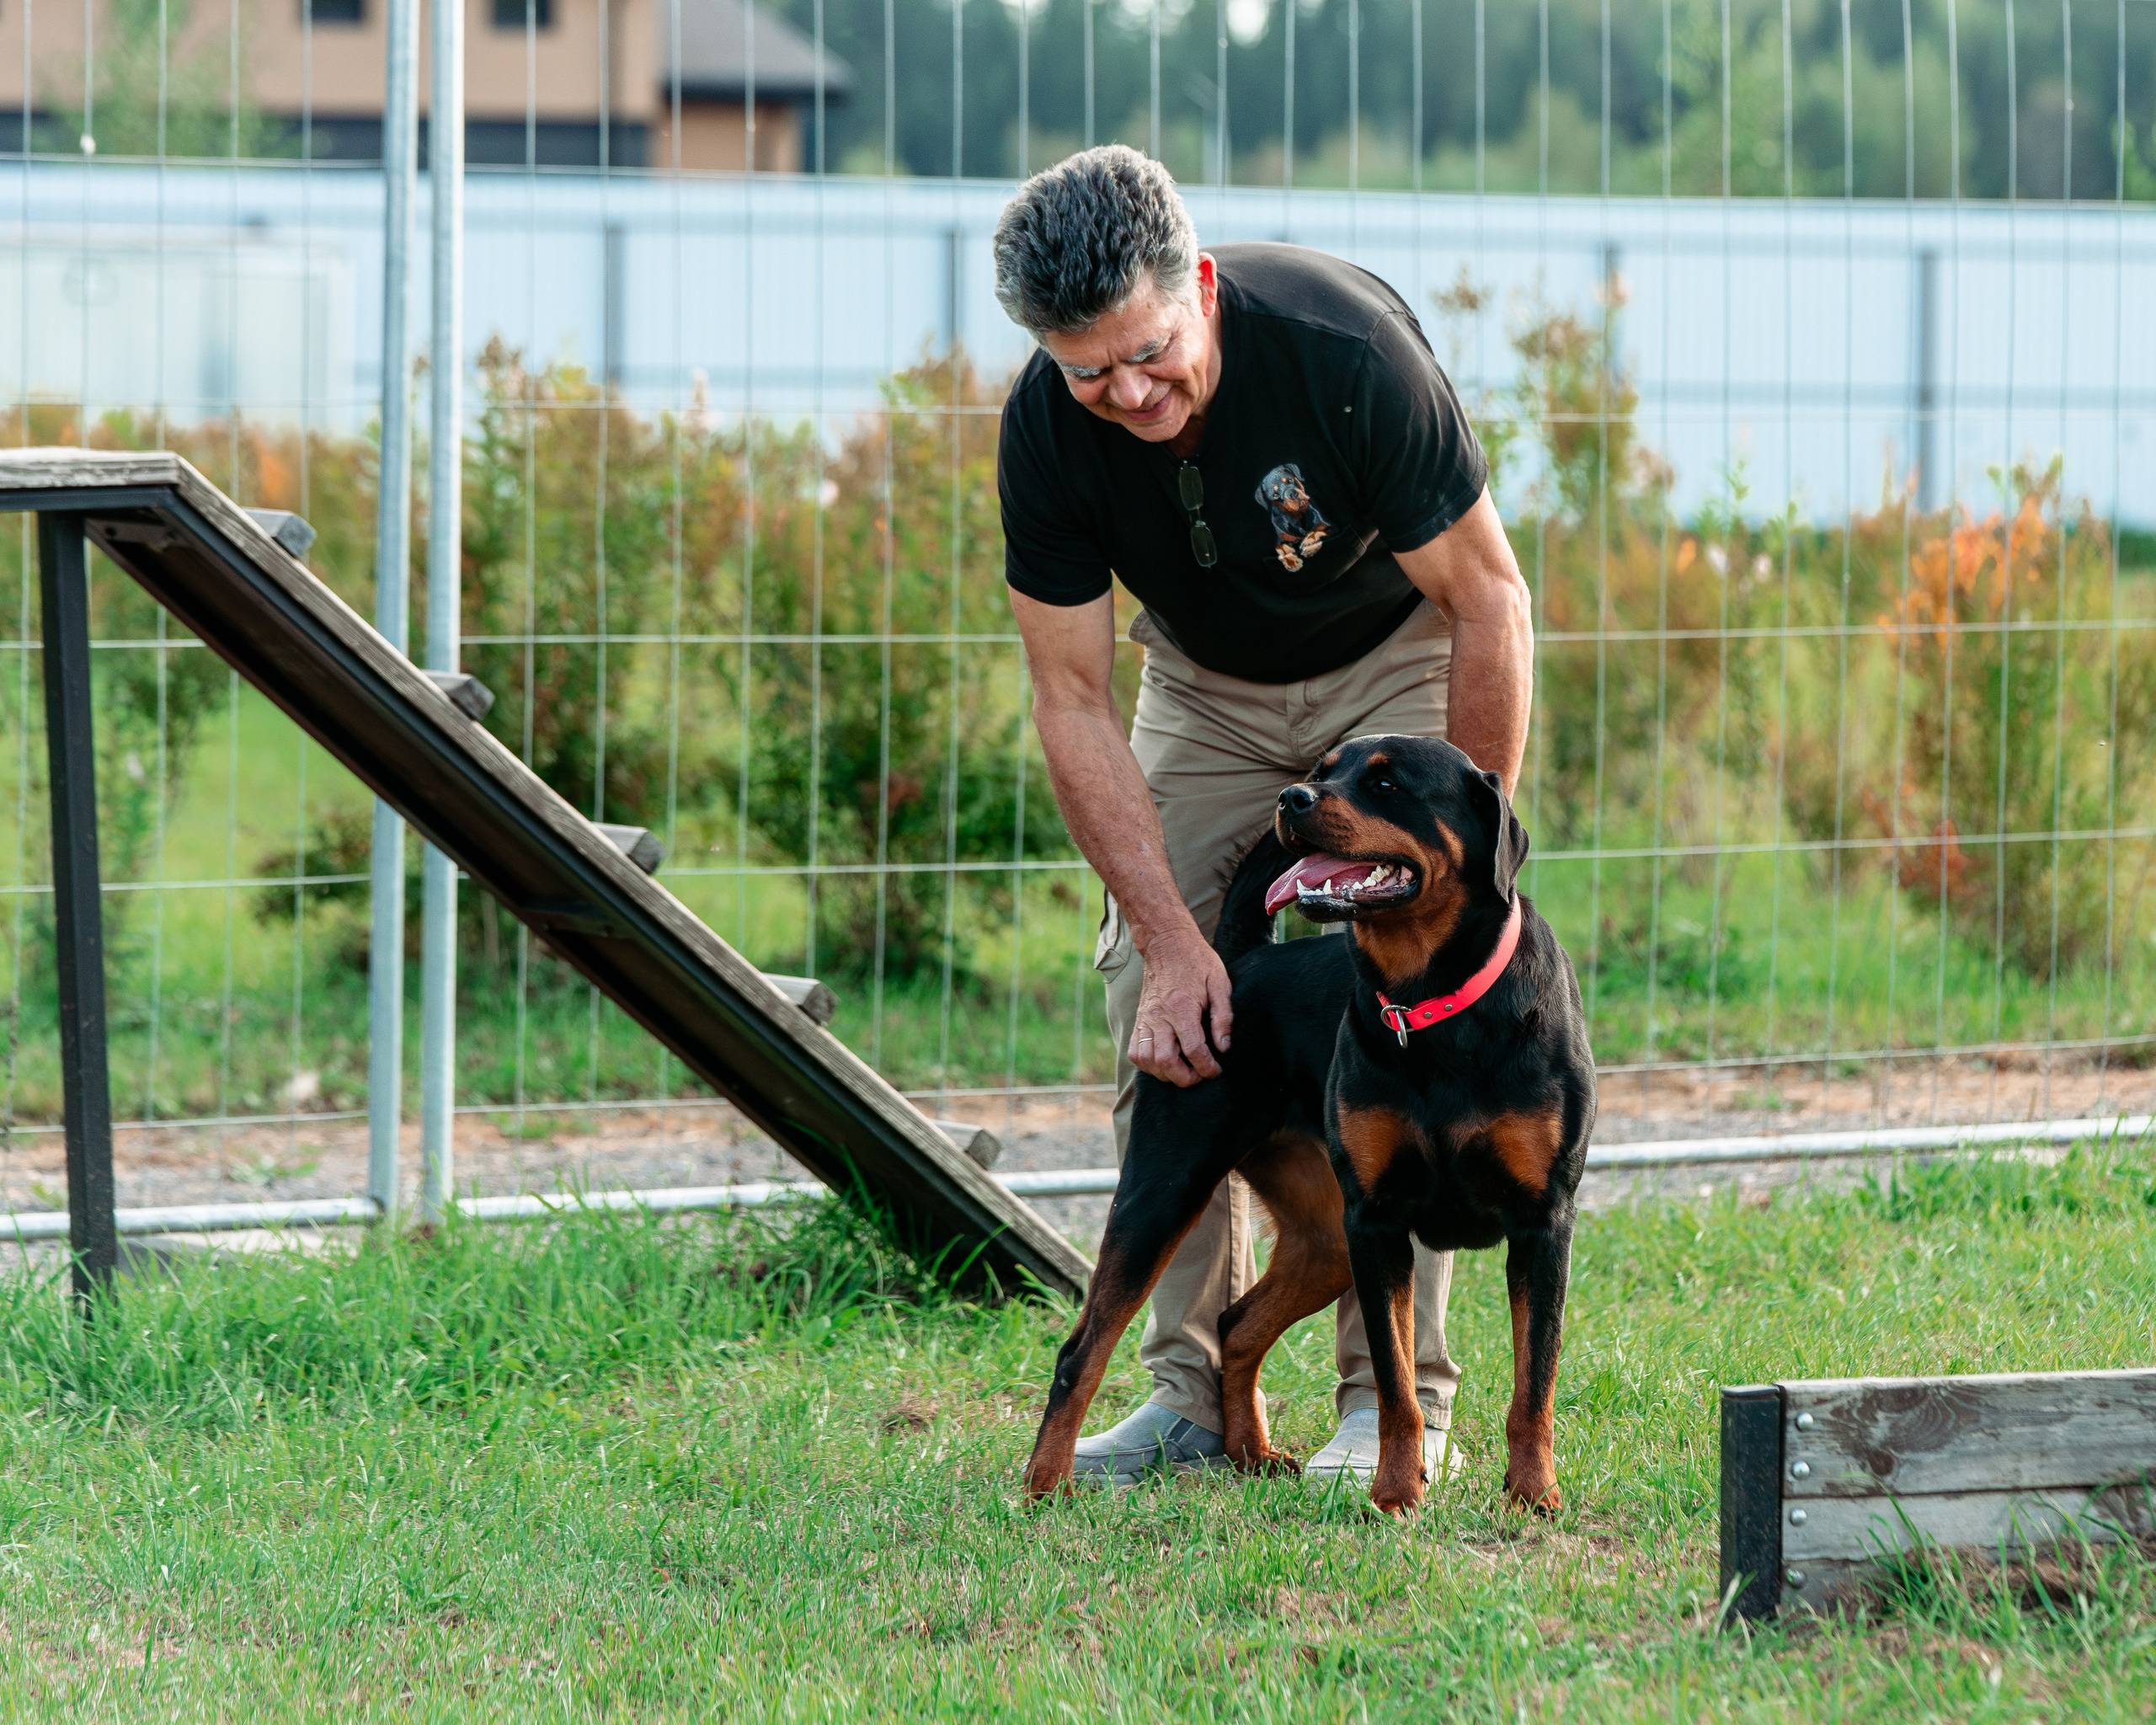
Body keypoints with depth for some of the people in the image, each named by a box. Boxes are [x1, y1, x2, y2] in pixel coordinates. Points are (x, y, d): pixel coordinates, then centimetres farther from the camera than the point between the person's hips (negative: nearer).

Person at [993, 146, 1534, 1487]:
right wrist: (1173, 937, -25)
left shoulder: (1344, 347, -36)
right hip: (1208, 677, 4)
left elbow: (1487, 598, -24)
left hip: (1396, 658, -3)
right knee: (1154, 1000, -7)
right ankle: (1197, 1390, 1)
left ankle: (1397, 1396, -9)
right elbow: (1075, 701, -18)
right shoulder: (1047, 430, -25)